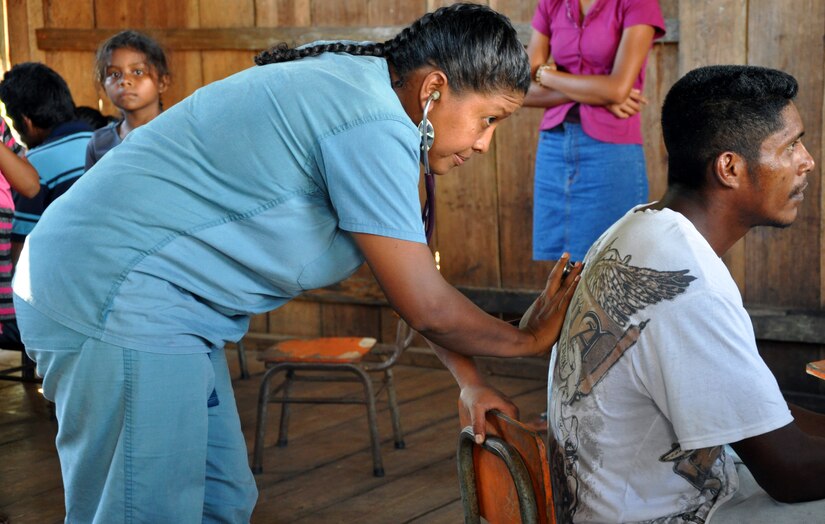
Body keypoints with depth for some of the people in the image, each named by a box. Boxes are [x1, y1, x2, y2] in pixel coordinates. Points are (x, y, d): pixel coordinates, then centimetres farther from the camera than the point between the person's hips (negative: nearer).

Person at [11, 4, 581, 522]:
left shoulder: (349, 79, 11)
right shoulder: (374, 125, -21)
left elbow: (409, 269, 15)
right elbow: (426, 307, -18)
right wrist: (531, 339, 0)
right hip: (116, 300, -11)